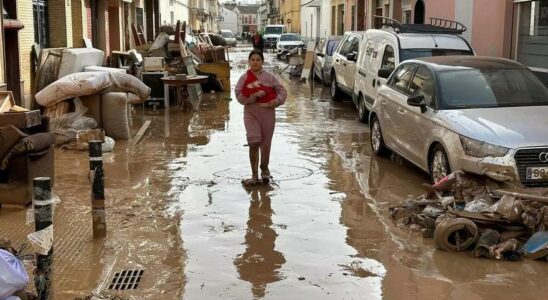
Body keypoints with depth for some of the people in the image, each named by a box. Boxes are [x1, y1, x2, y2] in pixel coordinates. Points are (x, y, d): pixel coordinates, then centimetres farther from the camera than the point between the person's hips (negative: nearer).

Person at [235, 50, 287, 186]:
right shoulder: (244, 78, 2)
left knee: (266, 144, 9)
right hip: (251, 112, -1)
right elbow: (239, 96, -4)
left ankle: (264, 169, 35)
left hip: (267, 112, 1)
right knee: (254, 142, -15)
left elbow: (282, 91, 5)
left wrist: (276, 101, -13)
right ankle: (255, 176, -6)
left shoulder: (269, 77, 3)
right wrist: (254, 96, -17)